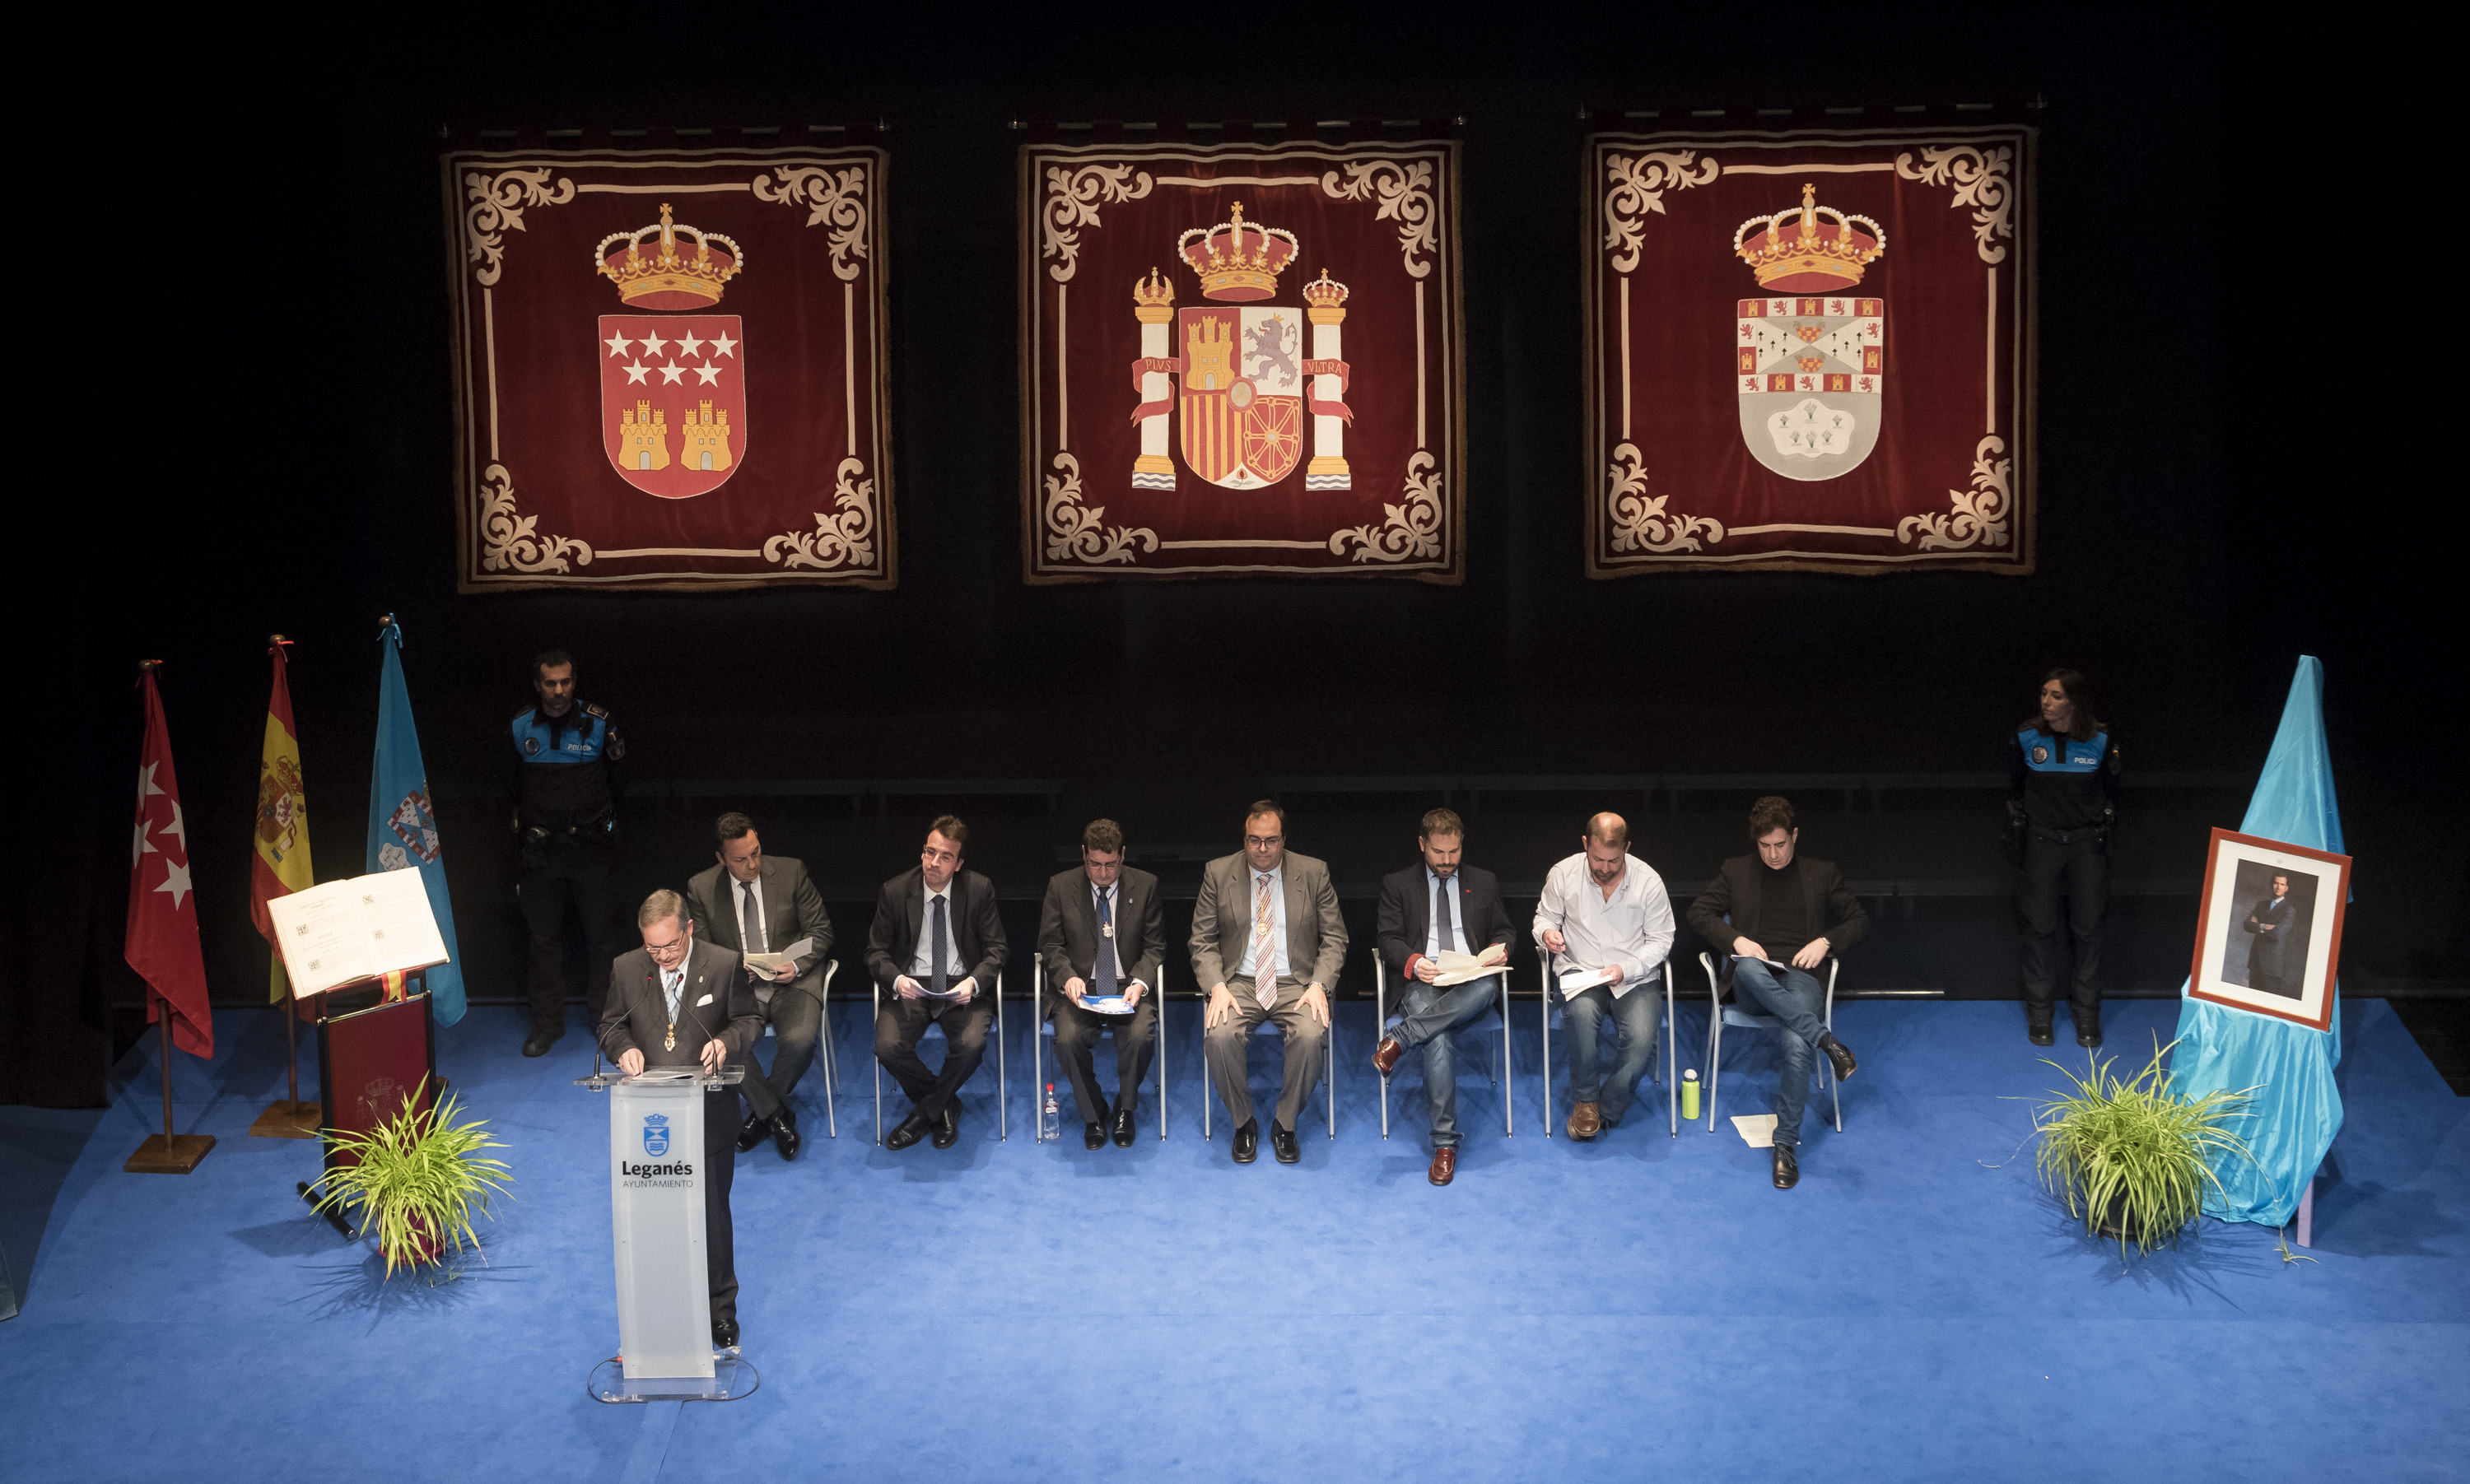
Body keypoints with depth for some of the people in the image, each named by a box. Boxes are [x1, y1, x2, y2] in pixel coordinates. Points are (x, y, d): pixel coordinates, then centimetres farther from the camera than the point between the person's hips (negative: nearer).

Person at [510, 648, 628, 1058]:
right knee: (544, 936, 7)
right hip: (541, 851, 2)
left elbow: (618, 786, 7)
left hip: (590, 847, -1)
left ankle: (604, 1014, 18)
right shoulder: (520, 728, 2)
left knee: (601, 933, 4)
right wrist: (526, 821, 10)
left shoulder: (599, 725, -3)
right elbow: (513, 784, 16)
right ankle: (547, 1022, 17)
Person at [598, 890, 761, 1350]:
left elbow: (750, 1019, 3)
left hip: (708, 1114, -1)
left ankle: (721, 1308, 23)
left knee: (712, 1214, 8)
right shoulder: (625, 968, 0)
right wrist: (623, 1047, -11)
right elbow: (611, 1024, 11)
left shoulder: (725, 965, -5)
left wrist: (727, 1040, -17)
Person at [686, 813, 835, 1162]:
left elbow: (820, 931, 5)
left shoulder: (792, 872, 1)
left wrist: (797, 966, -14)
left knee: (799, 1040, -31)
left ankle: (761, 1113, -2)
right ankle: (777, 1115, -10)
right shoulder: (701, 888, 2)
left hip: (792, 983, -1)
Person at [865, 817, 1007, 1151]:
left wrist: (974, 982, -20)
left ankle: (925, 1112, -2)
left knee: (970, 1045, -30)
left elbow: (996, 948, 1)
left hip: (962, 987, -1)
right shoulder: (894, 892, -1)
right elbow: (876, 952, 3)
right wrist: (897, 980, -19)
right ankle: (944, 1106, 1)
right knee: (888, 1047, -26)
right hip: (911, 986, 1)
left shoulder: (979, 889, -2)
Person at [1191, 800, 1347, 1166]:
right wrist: (1217, 986, -13)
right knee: (1219, 1037, -30)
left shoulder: (1314, 873, 2)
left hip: (1295, 983, 0)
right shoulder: (1218, 873, 3)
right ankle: (1243, 1124, -5)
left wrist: (1319, 985, -12)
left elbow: (1334, 938, 4)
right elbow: (1203, 940, 4)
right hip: (1239, 982, 0)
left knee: (1310, 1036, -31)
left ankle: (1285, 1125, -7)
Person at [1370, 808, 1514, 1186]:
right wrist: (1414, 963, -14)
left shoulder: (1484, 883, 21)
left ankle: (1400, 1038, -39)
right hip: (1422, 984, -1)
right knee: (1438, 1039, -35)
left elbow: (1505, 931, 21)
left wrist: (1499, 949, -4)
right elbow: (1388, 939, 8)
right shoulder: (1398, 884, 16)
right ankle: (1444, 1142, -31)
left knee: (1487, 987, -40)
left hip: (1471, 982, 2)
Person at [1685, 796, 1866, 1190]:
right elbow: (1699, 911, 12)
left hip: (1800, 976, -1)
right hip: (1752, 980, 1)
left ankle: (1786, 1144, -25)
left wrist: (1825, 942, -3)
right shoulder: (1736, 870, 18)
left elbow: (1859, 919, 17)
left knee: (1796, 1046, -34)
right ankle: (1826, 1040, -43)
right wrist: (1735, 940, -6)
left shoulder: (1822, 874, 17)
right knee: (1748, 968, -41)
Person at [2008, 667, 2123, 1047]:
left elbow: (2111, 788, 8)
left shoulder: (2099, 740, -8)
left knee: (2087, 927, 6)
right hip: (2041, 841, 0)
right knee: (2040, 926, 4)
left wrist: (2103, 825, 5)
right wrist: (2019, 823, 7)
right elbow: (2014, 788, 9)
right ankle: (2040, 1013, 17)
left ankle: (2086, 1012, 19)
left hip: (2087, 842, 0)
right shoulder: (2025, 738, -7)